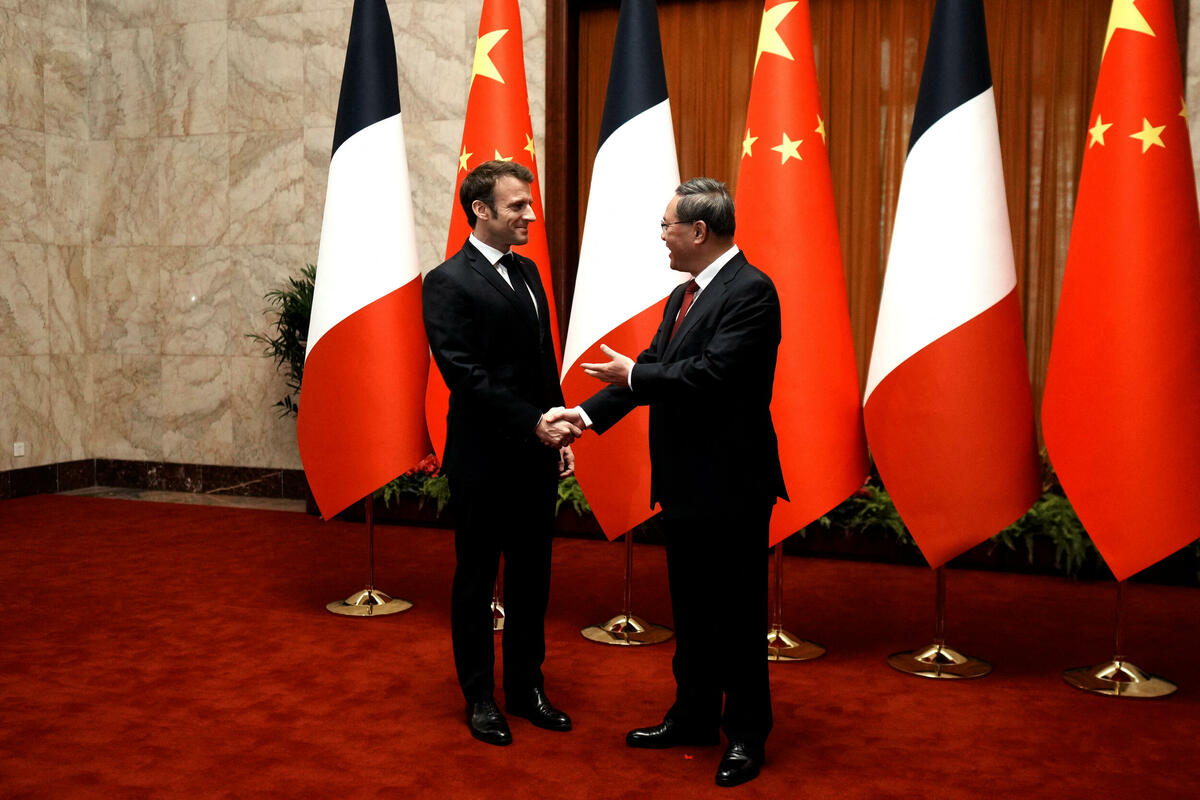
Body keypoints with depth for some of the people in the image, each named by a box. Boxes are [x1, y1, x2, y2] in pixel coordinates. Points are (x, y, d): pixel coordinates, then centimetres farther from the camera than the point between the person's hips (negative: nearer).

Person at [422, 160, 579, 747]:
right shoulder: (448, 282, -10)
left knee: (532, 576, 13)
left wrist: (557, 435, 9)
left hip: (536, 455, 7)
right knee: (476, 578, 8)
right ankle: (479, 697, 20)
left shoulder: (526, 272, 13)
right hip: (484, 459, -7)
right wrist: (533, 422, -20)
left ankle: (526, 687, 27)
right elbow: (464, 374, -17)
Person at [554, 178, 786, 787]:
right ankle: (694, 715, 33)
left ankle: (746, 735, 17)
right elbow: (654, 368, 13)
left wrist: (633, 375, -13)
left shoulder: (750, 291, -16)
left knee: (737, 614, 3)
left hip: (732, 485, -9)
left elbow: (711, 373, -25)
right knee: (690, 609, 19)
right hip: (685, 482, 9)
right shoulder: (683, 297, 14)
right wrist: (588, 412, 3)